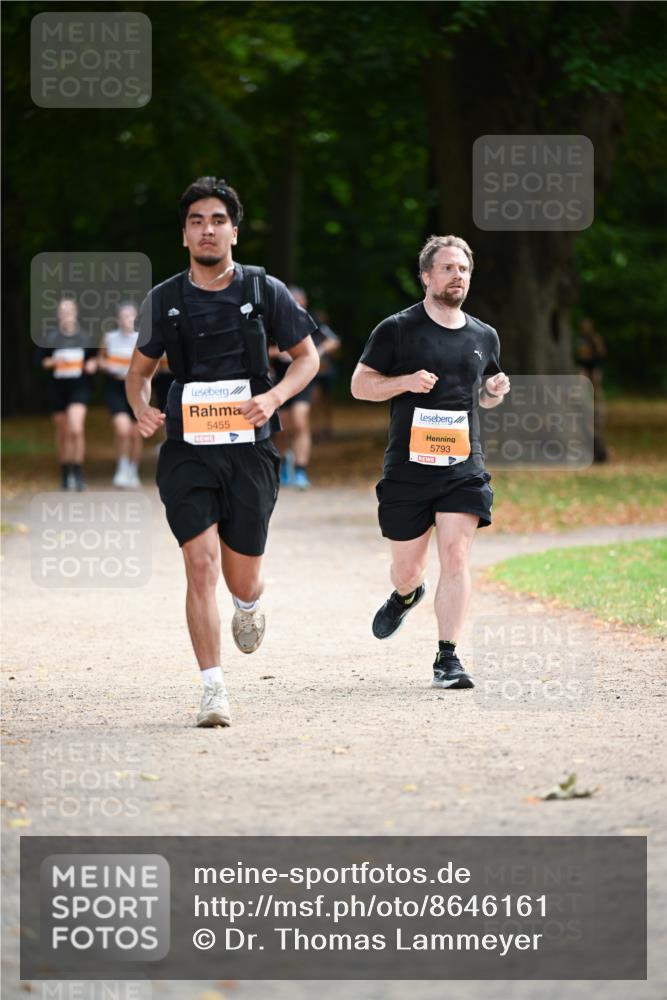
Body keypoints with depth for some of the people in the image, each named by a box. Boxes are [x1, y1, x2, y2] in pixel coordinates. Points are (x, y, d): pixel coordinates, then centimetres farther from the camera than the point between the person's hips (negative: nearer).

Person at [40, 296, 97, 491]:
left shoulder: (84, 337, 2)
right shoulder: (51, 337, 0)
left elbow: (94, 357, 16)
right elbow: (42, 361, 5)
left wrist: (92, 364, -5)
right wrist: (54, 362, -15)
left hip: (79, 387, -1)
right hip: (58, 387, 1)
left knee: (76, 429, -18)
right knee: (62, 433, 10)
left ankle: (78, 474, -11)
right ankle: (65, 474, 26)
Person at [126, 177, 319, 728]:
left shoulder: (264, 290, 1)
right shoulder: (164, 301, 6)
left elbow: (307, 356, 9)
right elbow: (140, 369, 17)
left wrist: (273, 398, -10)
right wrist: (141, 408, -5)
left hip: (249, 448, 0)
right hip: (186, 450, 0)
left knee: (242, 579, 6)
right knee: (201, 565, -14)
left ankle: (248, 605, 45)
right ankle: (214, 689, -11)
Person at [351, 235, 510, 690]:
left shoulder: (484, 337, 12)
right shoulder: (396, 329, 0)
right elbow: (360, 384, 2)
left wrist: (496, 391, 3)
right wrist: (406, 381, -15)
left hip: (464, 468, 2)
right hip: (407, 466, -2)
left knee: (456, 557, -13)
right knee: (407, 567, 8)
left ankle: (448, 658, -9)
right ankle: (406, 596, 46)